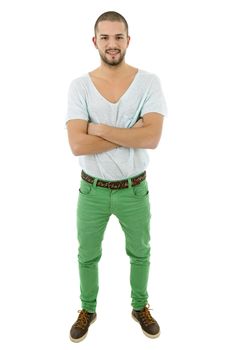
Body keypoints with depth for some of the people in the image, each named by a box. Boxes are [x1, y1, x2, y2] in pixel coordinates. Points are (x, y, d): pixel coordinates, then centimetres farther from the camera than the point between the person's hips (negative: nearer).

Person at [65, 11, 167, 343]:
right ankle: (88, 310, 44)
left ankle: (140, 307, 46)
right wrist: (130, 134, -21)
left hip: (134, 190, 0)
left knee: (140, 253, 19)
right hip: (92, 190, 0)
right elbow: (77, 145, -21)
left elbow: (152, 137, -23)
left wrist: (101, 130, -22)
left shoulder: (149, 82, -10)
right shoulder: (79, 86, -9)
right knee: (88, 255, 18)